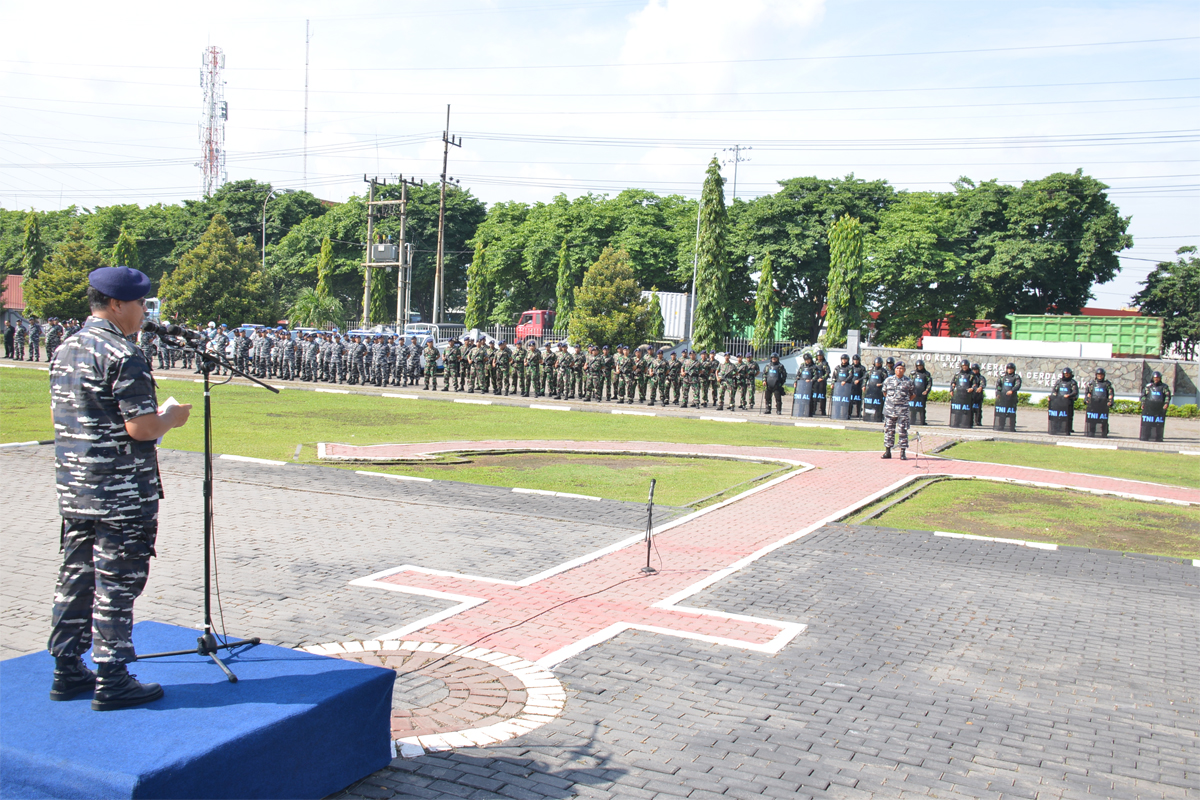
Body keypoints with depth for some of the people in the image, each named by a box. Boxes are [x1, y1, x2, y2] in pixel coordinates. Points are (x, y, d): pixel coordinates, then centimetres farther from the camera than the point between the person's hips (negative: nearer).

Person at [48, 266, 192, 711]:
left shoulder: (65, 351, 11)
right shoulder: (123, 355, -17)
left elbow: (58, 416, 18)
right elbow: (140, 428, -22)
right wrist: (171, 419, -2)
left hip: (73, 490, 9)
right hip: (120, 494, -9)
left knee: (75, 578, 15)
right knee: (116, 585, 0)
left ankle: (67, 673, 24)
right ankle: (112, 682, 8)